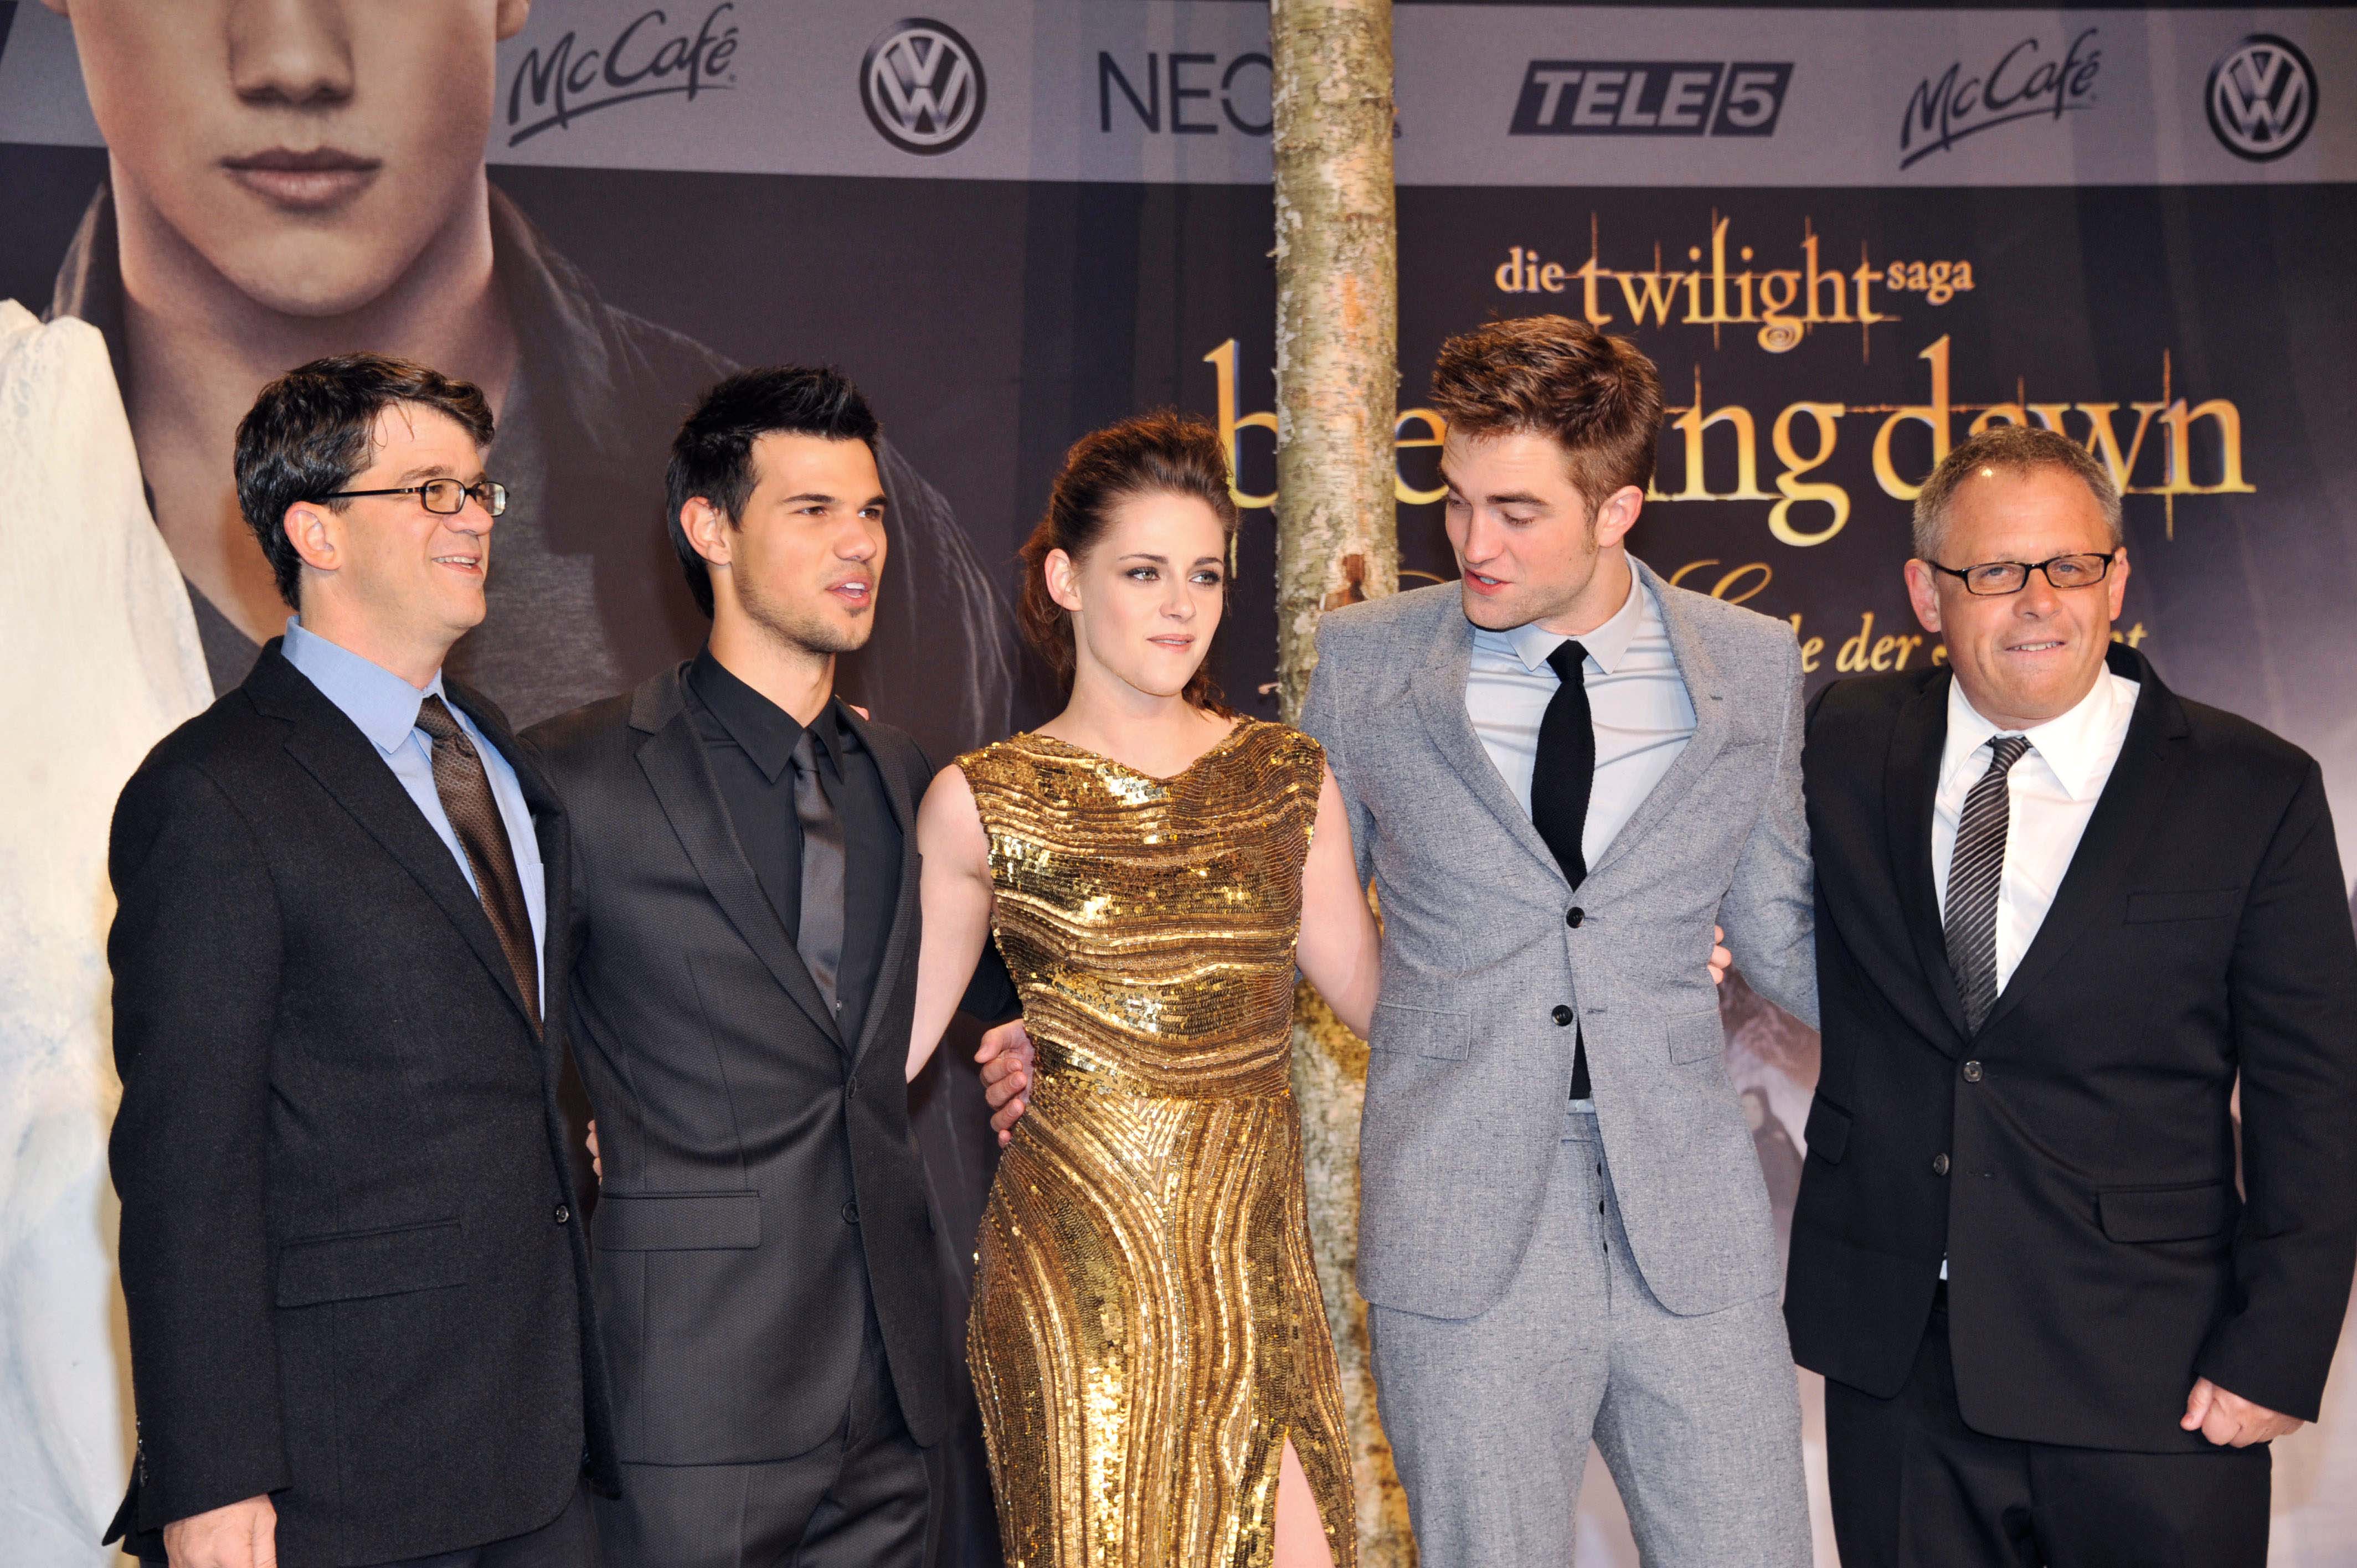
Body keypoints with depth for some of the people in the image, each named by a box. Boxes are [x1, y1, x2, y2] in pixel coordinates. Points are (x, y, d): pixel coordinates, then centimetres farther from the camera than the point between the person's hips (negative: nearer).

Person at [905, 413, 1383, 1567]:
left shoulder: (1288, 778, 7)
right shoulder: (982, 801, -2)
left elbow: (1380, 996, 12)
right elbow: (887, 1038, 5)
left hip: (1258, 1260, 3)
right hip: (1075, 1277, -3)